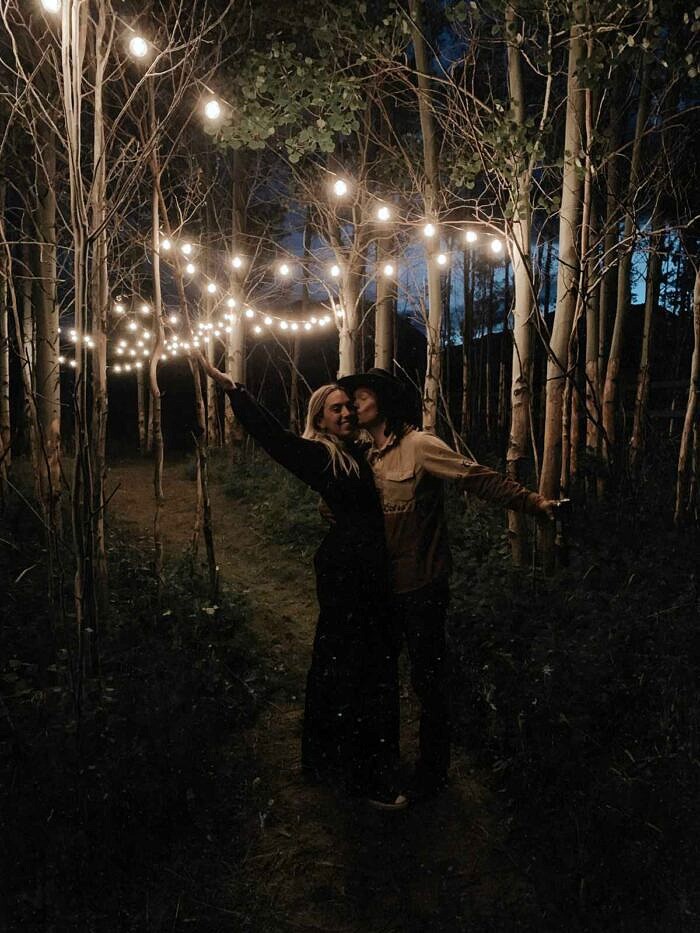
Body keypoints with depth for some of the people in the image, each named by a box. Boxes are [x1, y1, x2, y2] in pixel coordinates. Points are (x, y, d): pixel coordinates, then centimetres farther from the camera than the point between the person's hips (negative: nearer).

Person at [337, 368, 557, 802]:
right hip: (384, 585, 8)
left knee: (428, 679, 5)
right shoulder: (370, 456, 9)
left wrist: (531, 501, -28)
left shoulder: (419, 445, -15)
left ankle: (432, 773, 24)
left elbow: (480, 478, -22)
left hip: (422, 586, -8)